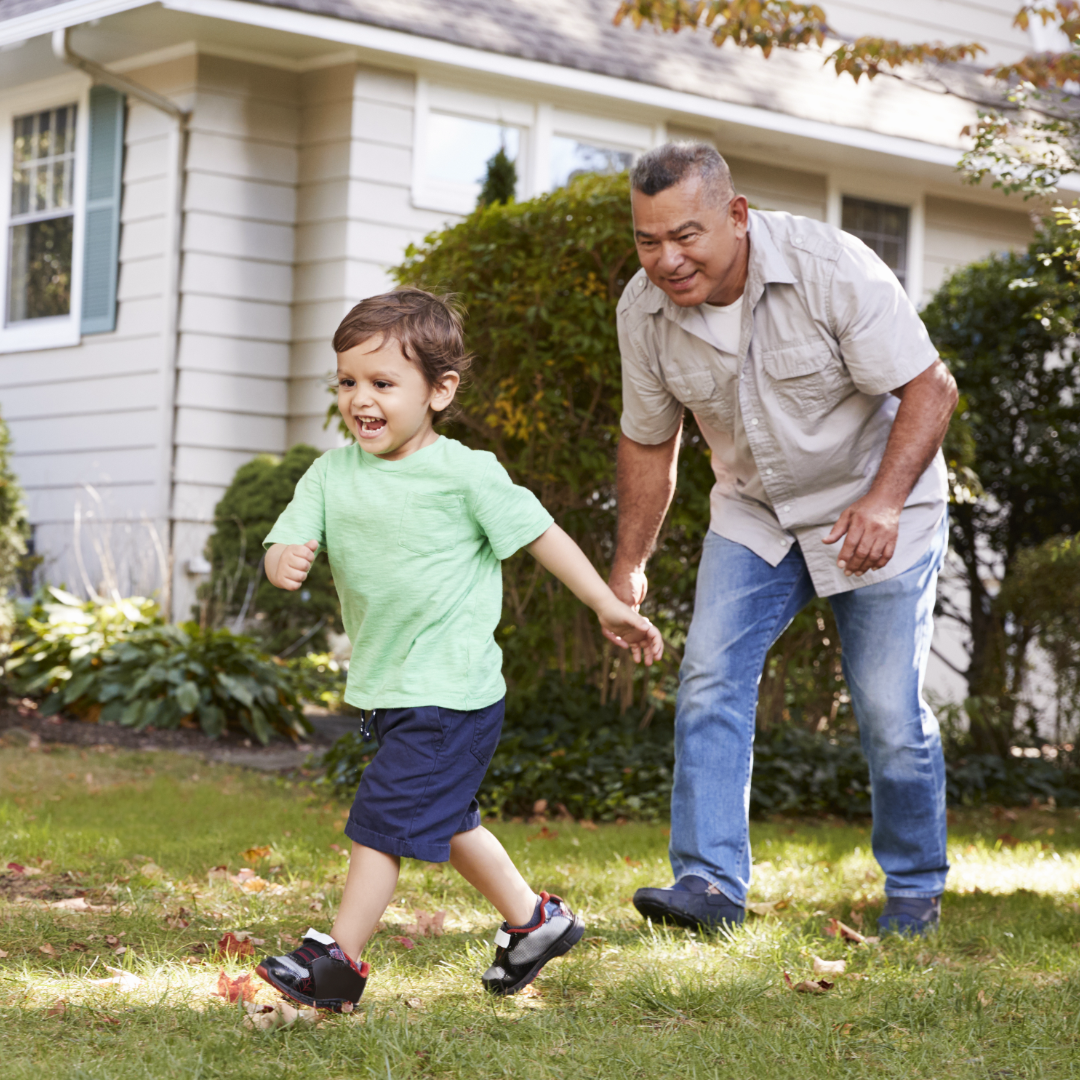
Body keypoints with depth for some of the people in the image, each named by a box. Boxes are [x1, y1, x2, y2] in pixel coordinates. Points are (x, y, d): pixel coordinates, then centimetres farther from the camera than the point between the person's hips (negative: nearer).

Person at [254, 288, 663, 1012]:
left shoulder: (464, 474, -11)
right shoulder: (332, 472, 4)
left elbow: (540, 534, -4)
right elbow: (288, 544, -2)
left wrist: (610, 607, -1)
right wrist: (285, 562, -27)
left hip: (450, 694, -7)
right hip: (388, 691, 8)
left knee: (383, 817, -10)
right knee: (445, 821, 21)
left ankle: (338, 959, -2)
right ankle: (532, 919, 37)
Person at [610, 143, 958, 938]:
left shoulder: (832, 269, -27)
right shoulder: (644, 310, -13)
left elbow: (929, 388, -24)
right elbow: (649, 441, 3)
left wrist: (884, 501, -37)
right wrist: (629, 564, 3)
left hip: (880, 506, -4)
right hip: (756, 511, 4)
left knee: (891, 711, -4)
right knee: (710, 679, -14)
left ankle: (915, 890, 18)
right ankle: (711, 882, -11)